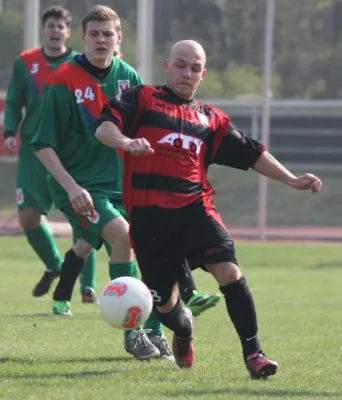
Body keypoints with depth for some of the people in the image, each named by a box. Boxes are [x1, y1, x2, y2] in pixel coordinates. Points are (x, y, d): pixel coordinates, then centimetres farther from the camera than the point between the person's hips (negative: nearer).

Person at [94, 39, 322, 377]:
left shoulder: (211, 119, 19)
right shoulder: (142, 99, 9)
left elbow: (253, 155, 23)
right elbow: (104, 126, -6)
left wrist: (290, 180, 13)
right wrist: (126, 142, -27)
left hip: (194, 206, 2)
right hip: (148, 215, -2)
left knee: (229, 271, -22)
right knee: (163, 301, 4)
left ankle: (253, 353, -15)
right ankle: (183, 331, 41)